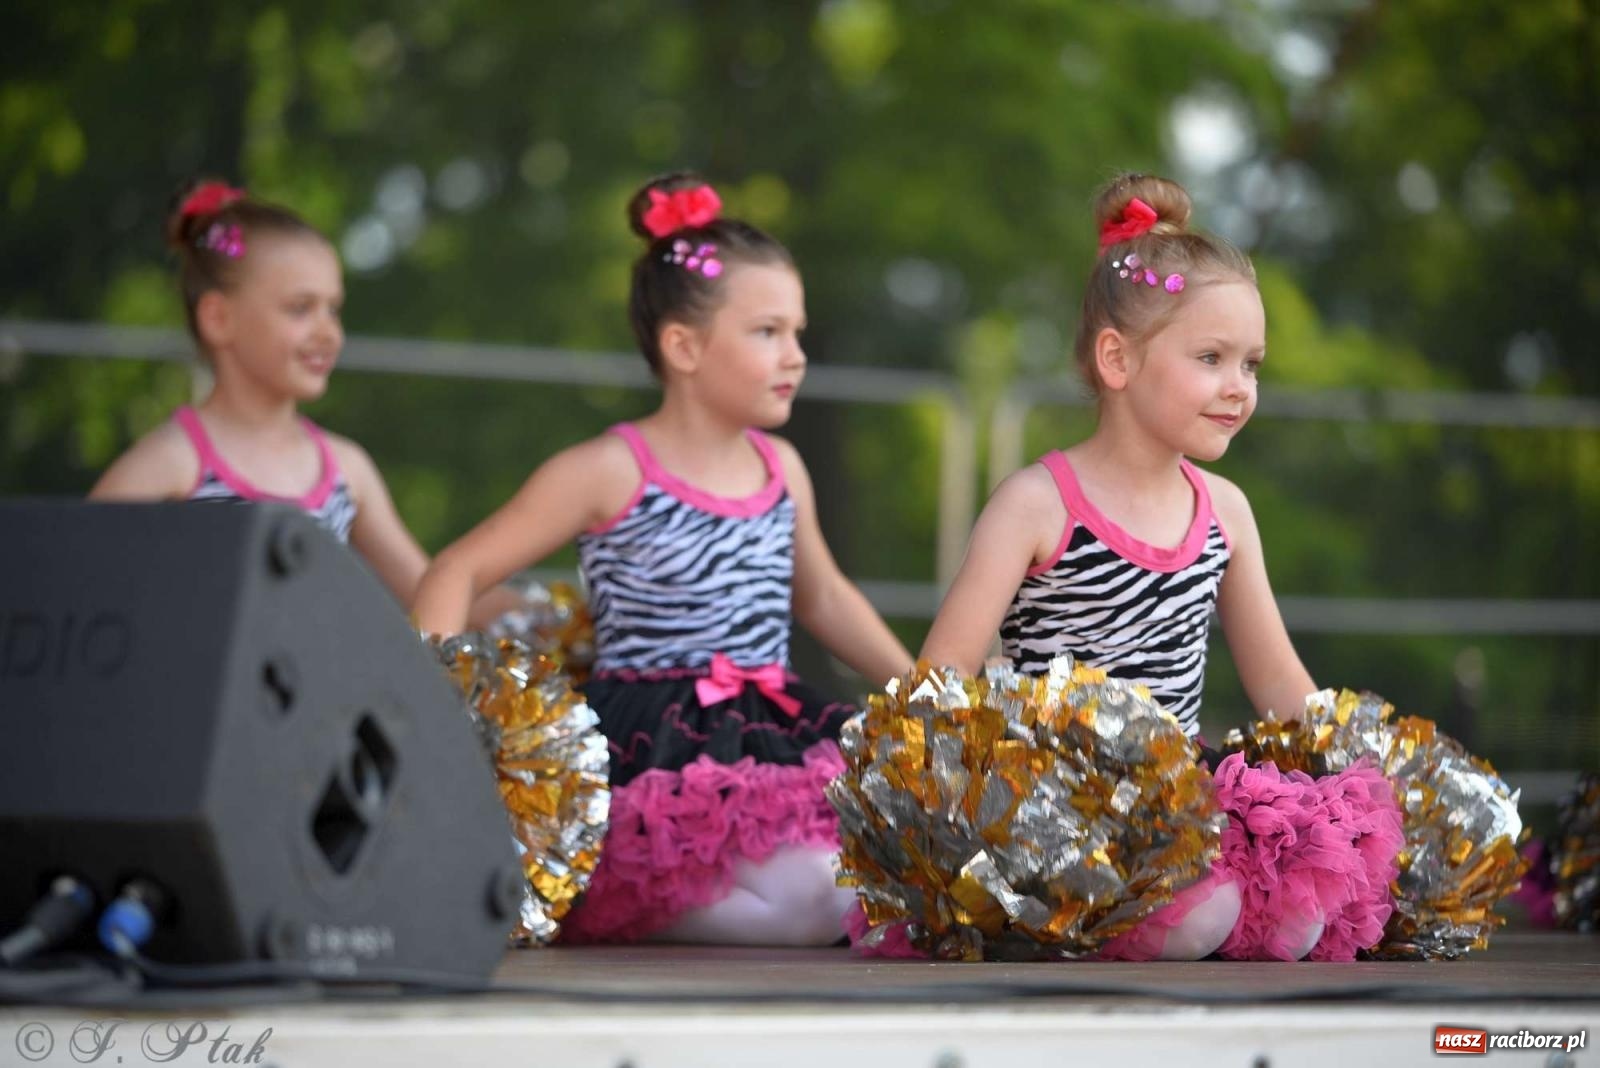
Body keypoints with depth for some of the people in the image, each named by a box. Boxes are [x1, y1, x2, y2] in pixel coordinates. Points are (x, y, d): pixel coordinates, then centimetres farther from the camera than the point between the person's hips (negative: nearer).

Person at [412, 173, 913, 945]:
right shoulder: (608, 472, -5)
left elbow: (823, 598, 32)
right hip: (659, 760, -7)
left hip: (776, 737, 7)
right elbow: (454, 577, -2)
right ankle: (597, 911, -8)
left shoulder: (782, 468, 14)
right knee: (812, 902, -29)